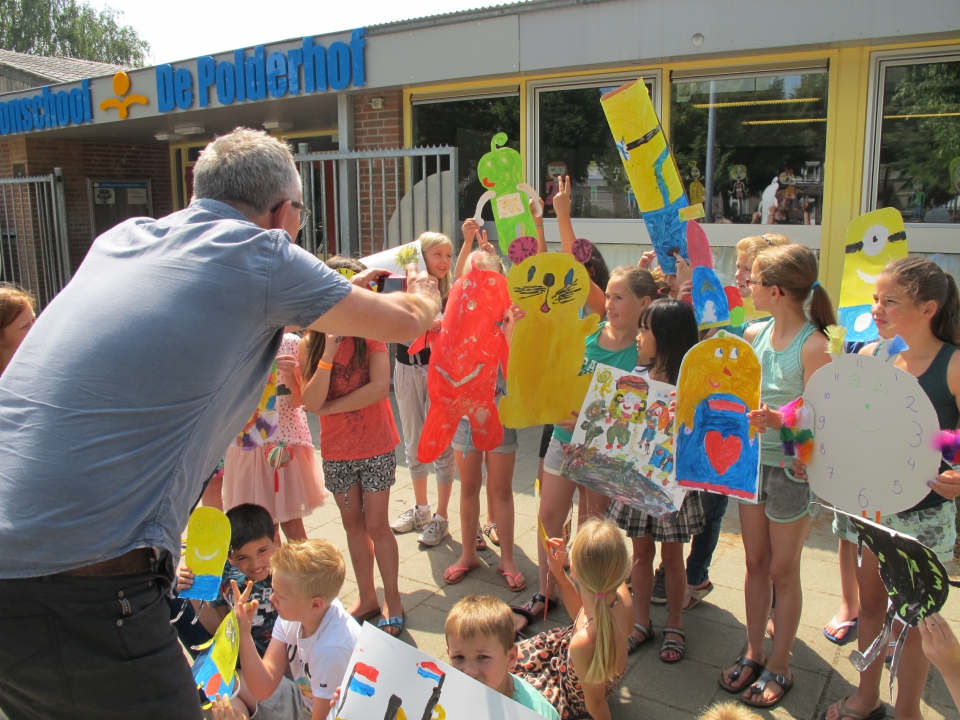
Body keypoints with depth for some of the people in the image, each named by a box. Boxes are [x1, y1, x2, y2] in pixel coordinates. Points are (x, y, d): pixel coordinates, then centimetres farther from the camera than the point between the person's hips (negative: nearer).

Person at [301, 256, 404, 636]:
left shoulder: (371, 337, -9)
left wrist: (330, 406, -16)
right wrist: (329, 353, -24)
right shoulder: (310, 345, -4)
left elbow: (380, 387, -22)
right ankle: (367, 598, 29)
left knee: (376, 524, 0)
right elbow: (310, 402, -15)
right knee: (353, 523, 14)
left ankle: (393, 602, 15)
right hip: (336, 450, 3)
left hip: (375, 446, -3)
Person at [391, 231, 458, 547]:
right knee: (413, 444, 16)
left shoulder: (451, 294, -7)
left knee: (441, 444, 2)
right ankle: (420, 508, 34)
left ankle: (441, 517, 16)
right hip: (407, 370, 3)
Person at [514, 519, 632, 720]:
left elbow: (595, 702, -25)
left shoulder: (584, 643, -46)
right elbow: (584, 615, -1)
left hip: (572, 698, -6)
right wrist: (558, 572, -8)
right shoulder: (621, 593, -26)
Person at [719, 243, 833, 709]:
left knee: (783, 570, 9)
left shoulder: (814, 345, -18)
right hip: (752, 459, 6)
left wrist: (777, 420, -35)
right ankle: (753, 653, 32)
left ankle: (779, 667, 27)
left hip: (791, 466, -6)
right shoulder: (755, 334, 1)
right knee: (755, 563, 16)